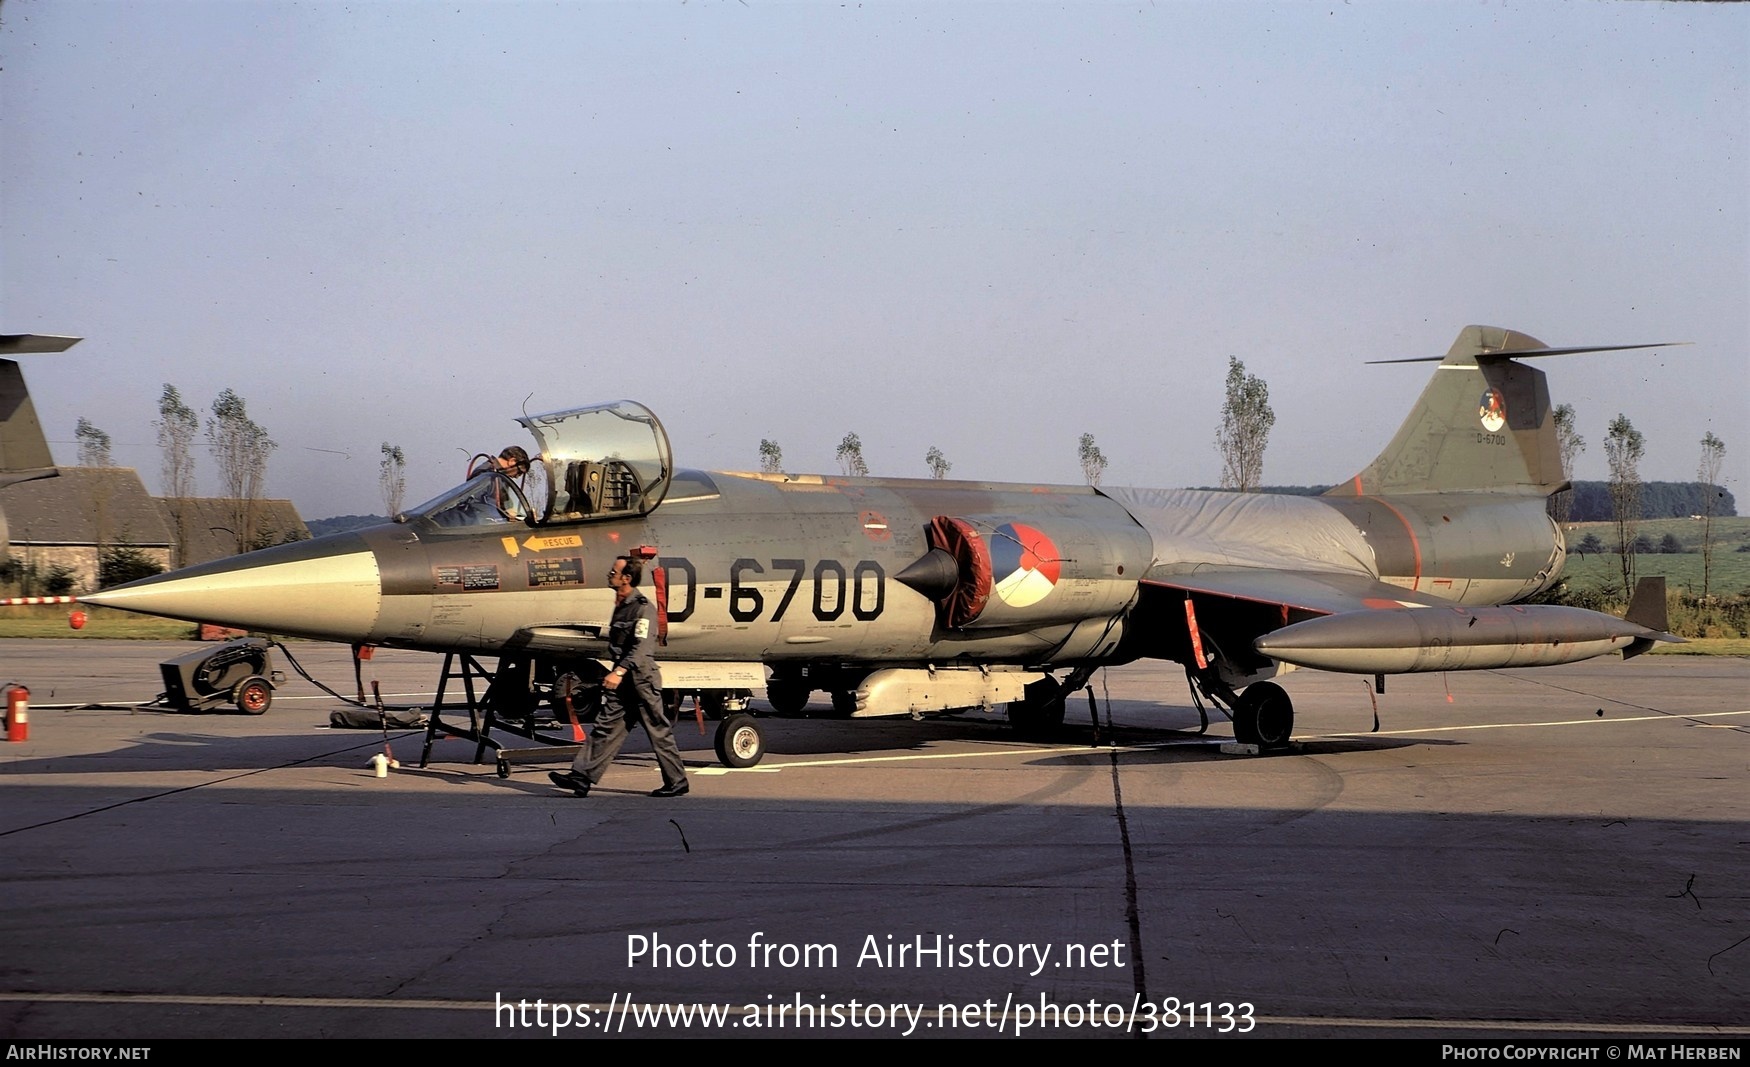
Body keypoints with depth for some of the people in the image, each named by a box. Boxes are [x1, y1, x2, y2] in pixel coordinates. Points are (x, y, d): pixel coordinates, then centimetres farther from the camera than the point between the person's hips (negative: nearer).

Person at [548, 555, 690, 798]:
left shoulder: (643, 609, -14)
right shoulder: (621, 606, 16)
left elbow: (642, 647, -24)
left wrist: (619, 672, -32)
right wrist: (616, 672, 23)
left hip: (641, 678, -9)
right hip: (623, 679, 9)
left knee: (658, 732, -1)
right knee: (606, 727, 2)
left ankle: (677, 782, 8)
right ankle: (581, 777, -3)